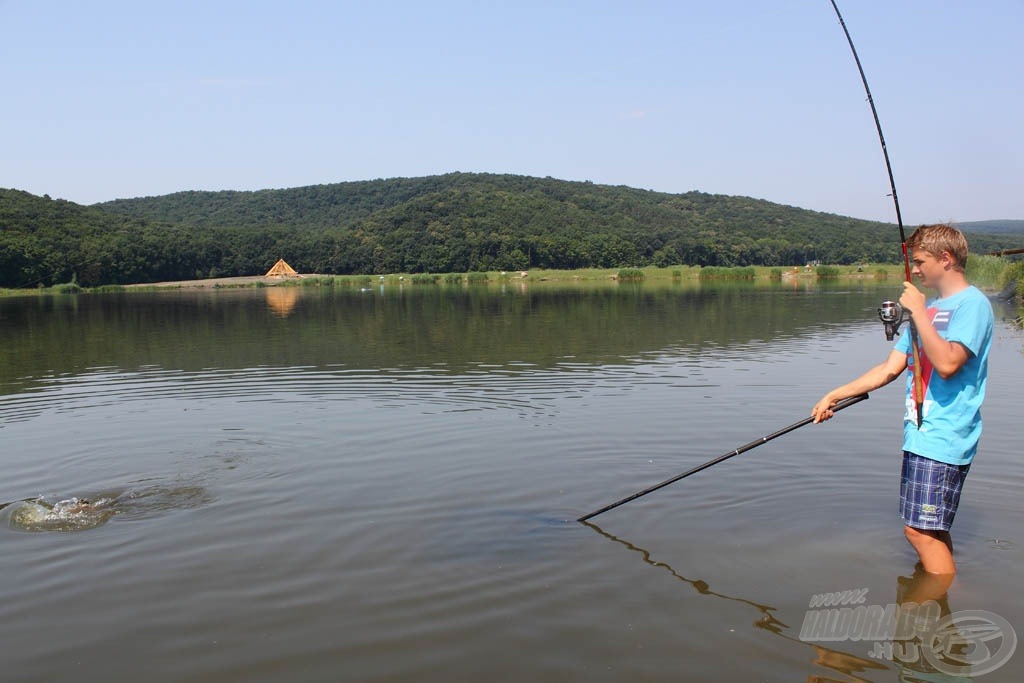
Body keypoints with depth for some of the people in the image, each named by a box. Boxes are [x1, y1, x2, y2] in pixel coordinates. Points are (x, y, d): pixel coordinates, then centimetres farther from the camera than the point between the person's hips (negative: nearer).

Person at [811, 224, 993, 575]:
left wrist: (918, 312, -19)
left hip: (943, 439, -9)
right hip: (920, 436, 9)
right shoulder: (930, 307, 17)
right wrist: (834, 396, 13)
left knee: (921, 530, -9)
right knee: (931, 529, 13)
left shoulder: (972, 304, -9)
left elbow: (947, 363, -25)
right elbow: (889, 369, 17)